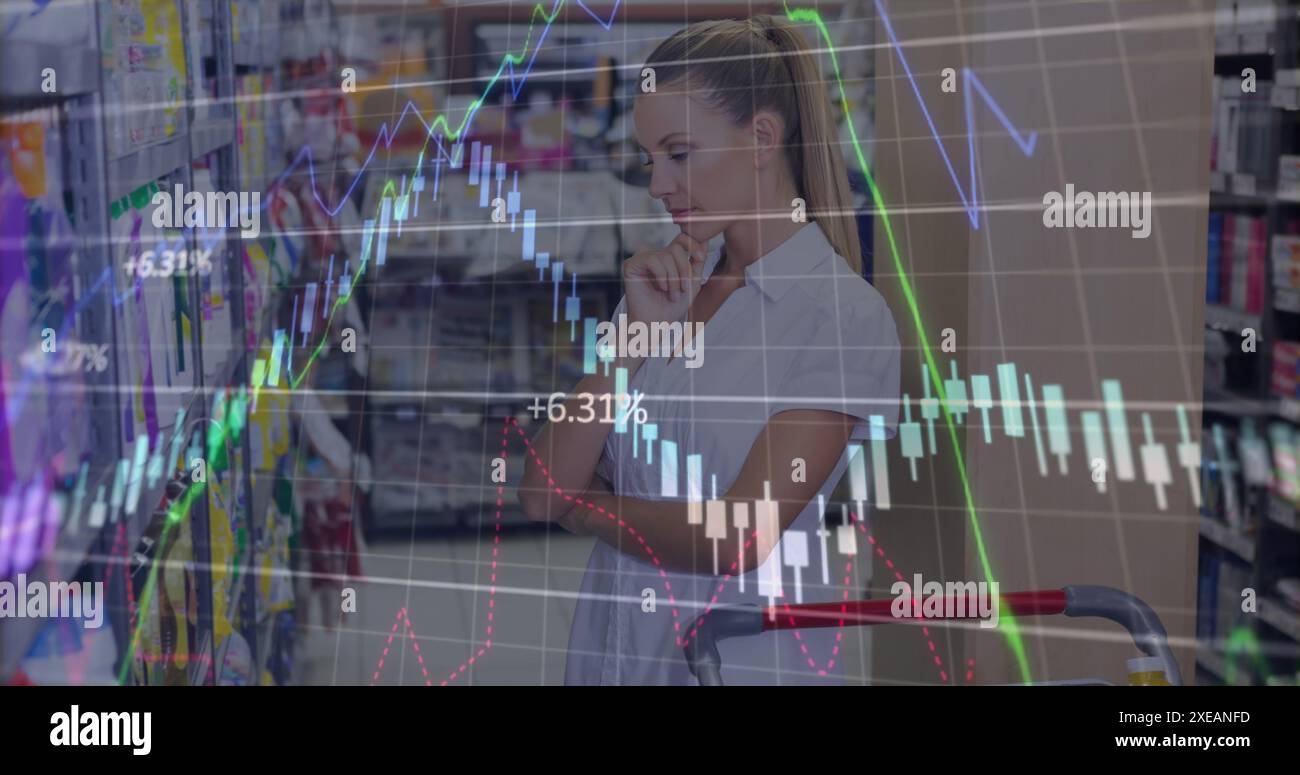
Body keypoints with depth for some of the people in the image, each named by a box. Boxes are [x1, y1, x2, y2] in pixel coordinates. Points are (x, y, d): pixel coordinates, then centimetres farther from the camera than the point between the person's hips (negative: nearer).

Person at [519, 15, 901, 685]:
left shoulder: (846, 315, -14)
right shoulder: (661, 286, 5)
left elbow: (738, 537, -19)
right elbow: (543, 489, -3)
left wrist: (582, 506, -4)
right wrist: (638, 331, -12)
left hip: (744, 656, -5)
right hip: (609, 648, 5)